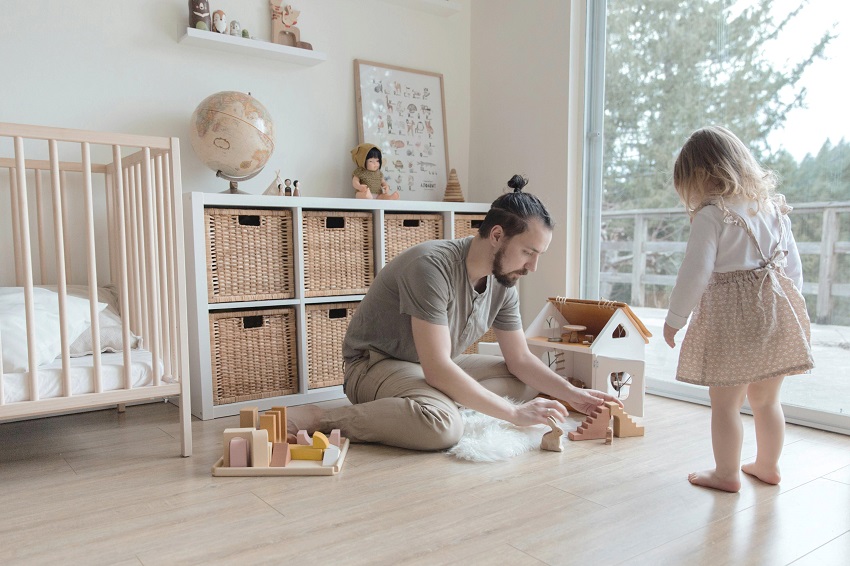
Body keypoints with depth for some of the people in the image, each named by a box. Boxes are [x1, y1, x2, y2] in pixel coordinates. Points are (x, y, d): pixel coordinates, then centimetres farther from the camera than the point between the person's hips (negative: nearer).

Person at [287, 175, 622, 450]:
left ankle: (425, 402, -8)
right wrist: (514, 413, -27)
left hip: (436, 368, 9)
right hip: (375, 365, -8)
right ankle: (318, 419, -23)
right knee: (443, 425, -37)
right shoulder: (433, 266, -28)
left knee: (527, 383, 2)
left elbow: (520, 359, 6)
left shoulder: (503, 283, -3)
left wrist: (574, 395, -7)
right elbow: (438, 370, -31)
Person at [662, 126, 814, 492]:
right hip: (777, 311, 7)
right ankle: (768, 465, 35)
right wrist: (786, 308, 24)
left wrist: (674, 319, -6)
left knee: (725, 404, 7)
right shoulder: (773, 207, 9)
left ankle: (726, 473, 18)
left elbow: (695, 272, -15)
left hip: (731, 318, -7)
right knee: (766, 400, 21)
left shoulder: (711, 215, -12)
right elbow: (794, 266, 14)